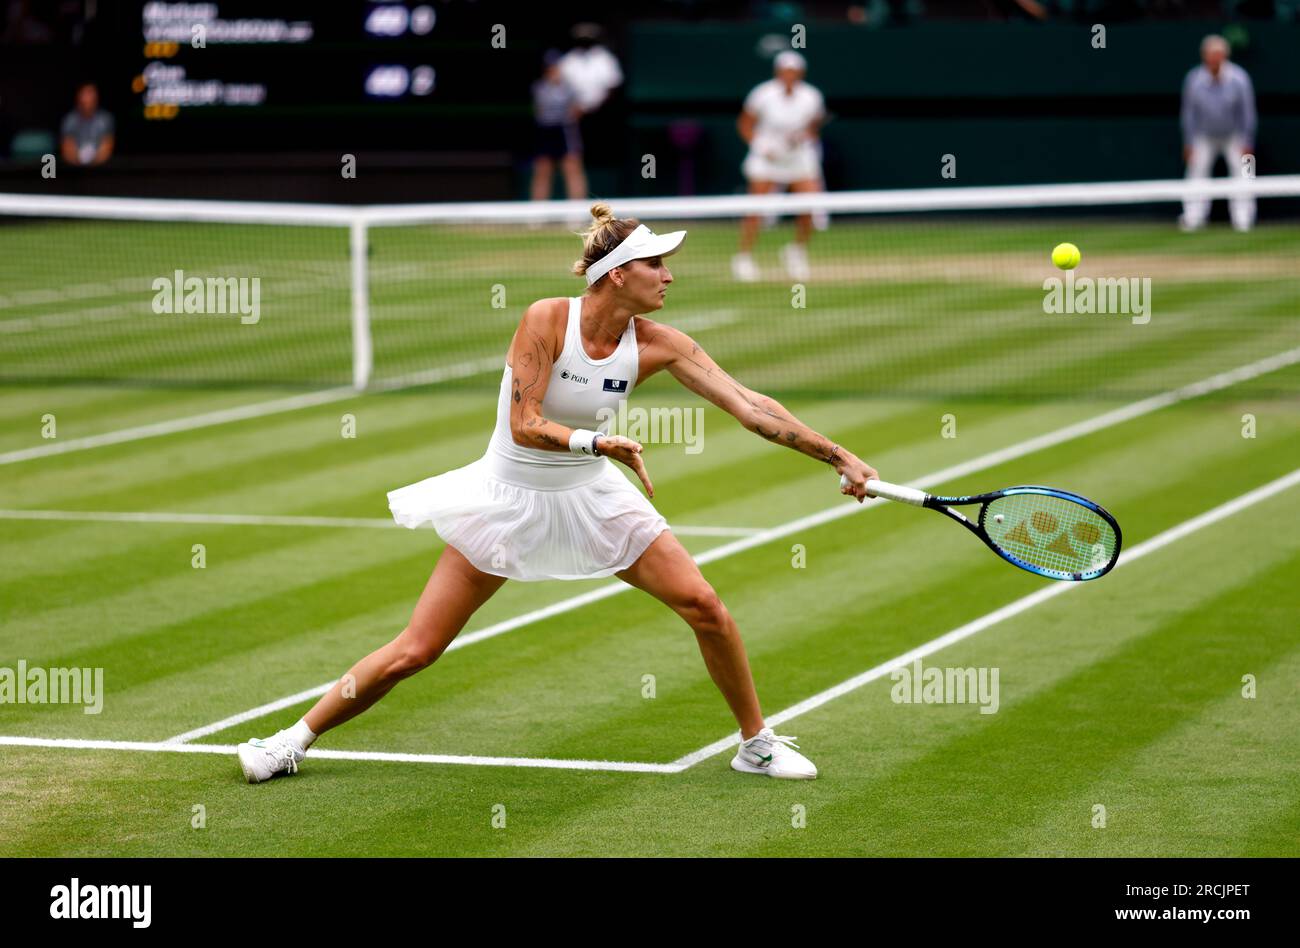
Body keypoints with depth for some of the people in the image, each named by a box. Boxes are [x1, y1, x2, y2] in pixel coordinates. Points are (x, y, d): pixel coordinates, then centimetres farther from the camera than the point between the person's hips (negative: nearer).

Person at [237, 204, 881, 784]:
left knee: (704, 606, -8)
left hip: (593, 497, 4)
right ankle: (296, 738, 12)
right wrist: (600, 442, -39)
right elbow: (525, 426, -24)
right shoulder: (546, 320, -21)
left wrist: (840, 458, -14)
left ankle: (756, 742, 12)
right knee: (415, 651, -5)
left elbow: (748, 406, -10)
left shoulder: (658, 345, -10)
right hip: (511, 497, -4)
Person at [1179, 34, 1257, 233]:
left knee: (1242, 173, -8)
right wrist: (1188, 144, -4)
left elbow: (1247, 112, -11)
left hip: (1233, 136, -1)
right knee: (1197, 173, -5)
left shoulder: (1238, 78, -19)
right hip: (1204, 137, 1)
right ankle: (1192, 218, 2)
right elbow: (1189, 112, -5)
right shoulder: (1194, 80, -17)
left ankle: (1243, 220, -2)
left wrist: (1247, 143, -11)